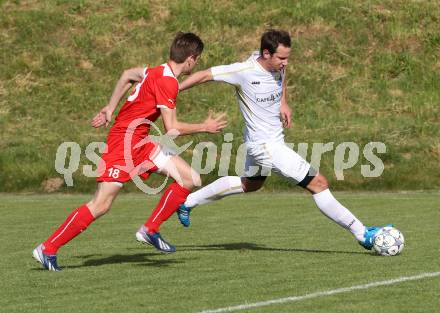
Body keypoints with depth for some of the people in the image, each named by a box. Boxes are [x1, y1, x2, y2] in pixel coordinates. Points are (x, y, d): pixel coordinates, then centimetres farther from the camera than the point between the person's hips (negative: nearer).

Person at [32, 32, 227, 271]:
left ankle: (150, 230, 8)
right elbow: (172, 129, -20)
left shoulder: (158, 72, 10)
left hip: (140, 143, 10)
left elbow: (128, 75, 28)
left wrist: (110, 109, 30)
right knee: (101, 205, -12)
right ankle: (48, 249, -5)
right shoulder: (167, 82, -19)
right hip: (124, 141, -10)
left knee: (191, 179, 2)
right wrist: (204, 128, -6)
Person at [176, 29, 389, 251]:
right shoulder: (244, 72, -26)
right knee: (318, 184, -9)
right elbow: (204, 75, -17)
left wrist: (283, 103, 8)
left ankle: (188, 202, 43)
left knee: (250, 184, 33)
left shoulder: (278, 65, -6)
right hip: (266, 146, -10)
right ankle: (362, 234, -4)